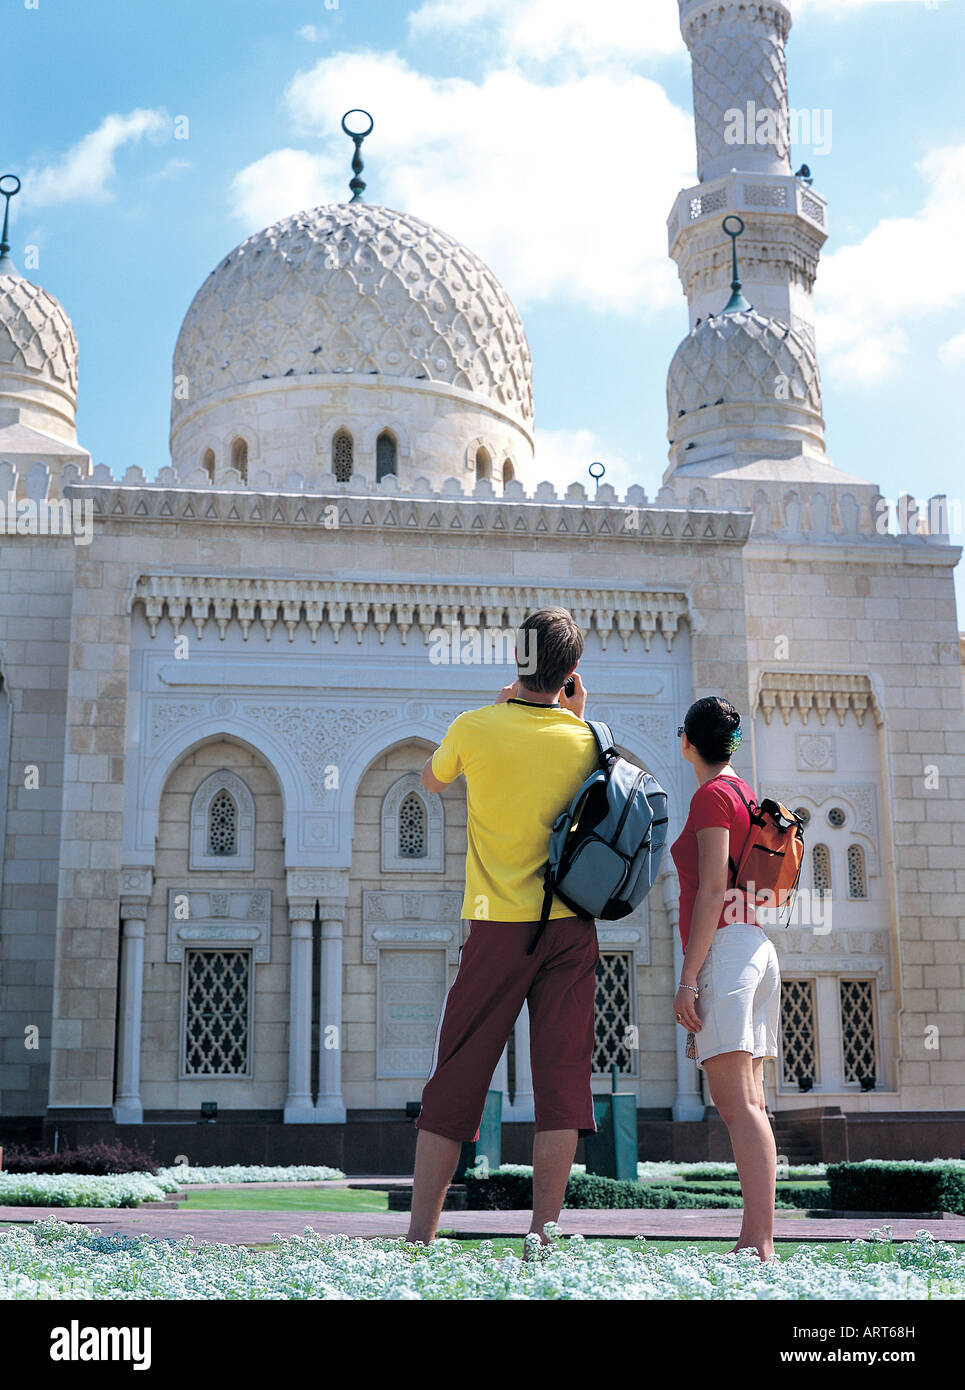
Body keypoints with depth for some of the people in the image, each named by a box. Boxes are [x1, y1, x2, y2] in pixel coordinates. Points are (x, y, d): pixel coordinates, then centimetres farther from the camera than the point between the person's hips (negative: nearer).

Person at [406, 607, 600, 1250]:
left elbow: (430, 779, 17)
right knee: (562, 1078, 3)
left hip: (499, 924, -1)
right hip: (572, 926, 1)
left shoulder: (476, 728, -5)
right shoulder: (585, 737, -1)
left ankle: (421, 1234, 7)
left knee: (455, 1079, 5)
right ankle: (544, 1233, 0)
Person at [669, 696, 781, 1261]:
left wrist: (688, 978, -17)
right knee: (749, 1104, 5)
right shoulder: (745, 793, 21)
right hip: (758, 946, 10)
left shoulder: (711, 795, -6)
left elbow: (713, 890, -15)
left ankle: (760, 1249, -20)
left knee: (737, 1104, -15)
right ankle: (755, 1241, 3)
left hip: (723, 949, -10)